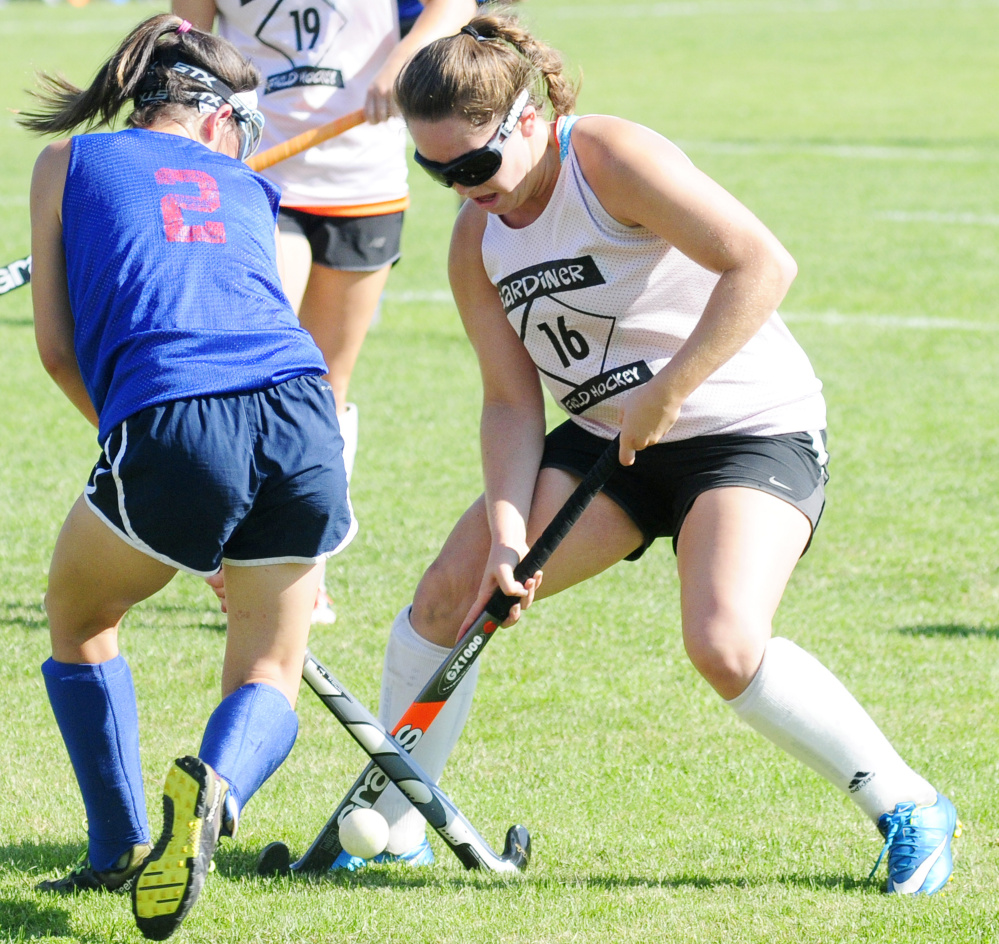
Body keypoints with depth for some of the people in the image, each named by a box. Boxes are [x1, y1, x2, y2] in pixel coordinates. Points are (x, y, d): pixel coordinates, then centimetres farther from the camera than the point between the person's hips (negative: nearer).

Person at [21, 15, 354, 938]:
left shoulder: (70, 161, 22)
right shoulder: (244, 188, 29)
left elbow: (58, 347, 17)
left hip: (171, 420, -2)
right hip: (302, 409, 2)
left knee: (78, 620, 25)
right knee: (268, 669, 15)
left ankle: (122, 849, 21)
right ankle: (216, 785, -18)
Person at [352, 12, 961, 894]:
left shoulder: (613, 160, -20)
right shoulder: (477, 240, 3)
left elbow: (763, 264, -27)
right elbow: (512, 403, 2)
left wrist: (666, 394, -26)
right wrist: (508, 528, -14)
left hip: (753, 428, -7)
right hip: (609, 441, 7)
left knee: (724, 643, -28)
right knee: (452, 585, -6)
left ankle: (910, 809, -9)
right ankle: (390, 826, 11)